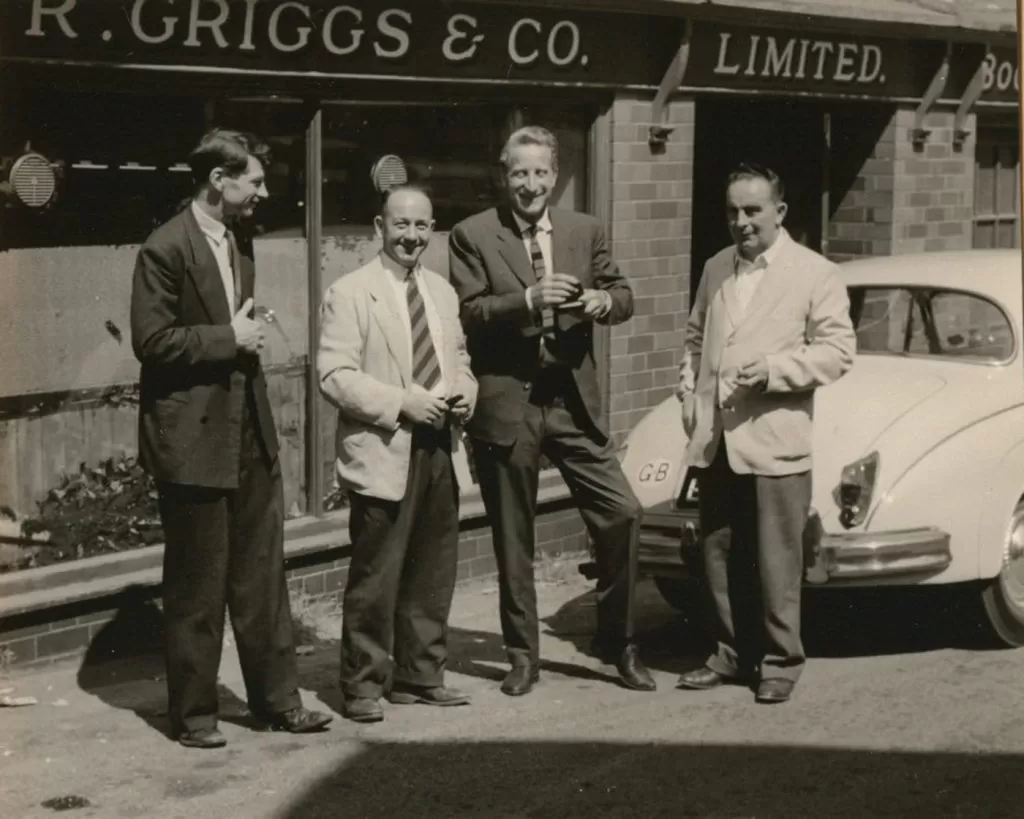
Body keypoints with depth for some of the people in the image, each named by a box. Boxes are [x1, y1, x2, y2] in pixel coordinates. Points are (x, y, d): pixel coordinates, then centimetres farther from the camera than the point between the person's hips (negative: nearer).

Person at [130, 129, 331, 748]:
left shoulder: (239, 239, 13)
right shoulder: (166, 249, -13)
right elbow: (151, 341, -18)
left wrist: (248, 338, 10)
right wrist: (228, 339, -15)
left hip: (251, 431, 8)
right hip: (194, 439, -8)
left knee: (264, 574, 10)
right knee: (197, 585, 2)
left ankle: (277, 698, 19)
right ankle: (194, 713, 14)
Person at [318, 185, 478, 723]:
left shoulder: (443, 293, 16)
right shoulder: (349, 294, -6)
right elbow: (335, 375, -13)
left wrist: (465, 392, 1)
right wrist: (401, 404, -20)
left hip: (440, 450, 7)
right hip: (384, 455, -6)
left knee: (432, 575, 12)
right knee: (375, 578, -3)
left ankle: (420, 676, 24)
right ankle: (363, 685, 8)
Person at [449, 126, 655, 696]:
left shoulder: (586, 231, 9)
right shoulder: (473, 236, -2)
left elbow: (623, 295, 9)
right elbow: (468, 312, -10)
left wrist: (604, 301, -14)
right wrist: (527, 301, -24)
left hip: (574, 400, 2)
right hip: (506, 402, -2)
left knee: (622, 514, -4)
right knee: (513, 539, 8)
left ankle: (619, 643, 14)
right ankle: (523, 655, 22)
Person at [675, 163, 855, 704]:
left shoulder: (816, 274, -1)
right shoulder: (716, 270, 15)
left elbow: (837, 350, -6)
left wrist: (773, 369, -17)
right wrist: (689, 392, 10)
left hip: (775, 443, -5)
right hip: (713, 442, 5)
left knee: (776, 562, -1)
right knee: (719, 557, 11)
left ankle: (781, 662, 10)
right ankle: (732, 655, 23)